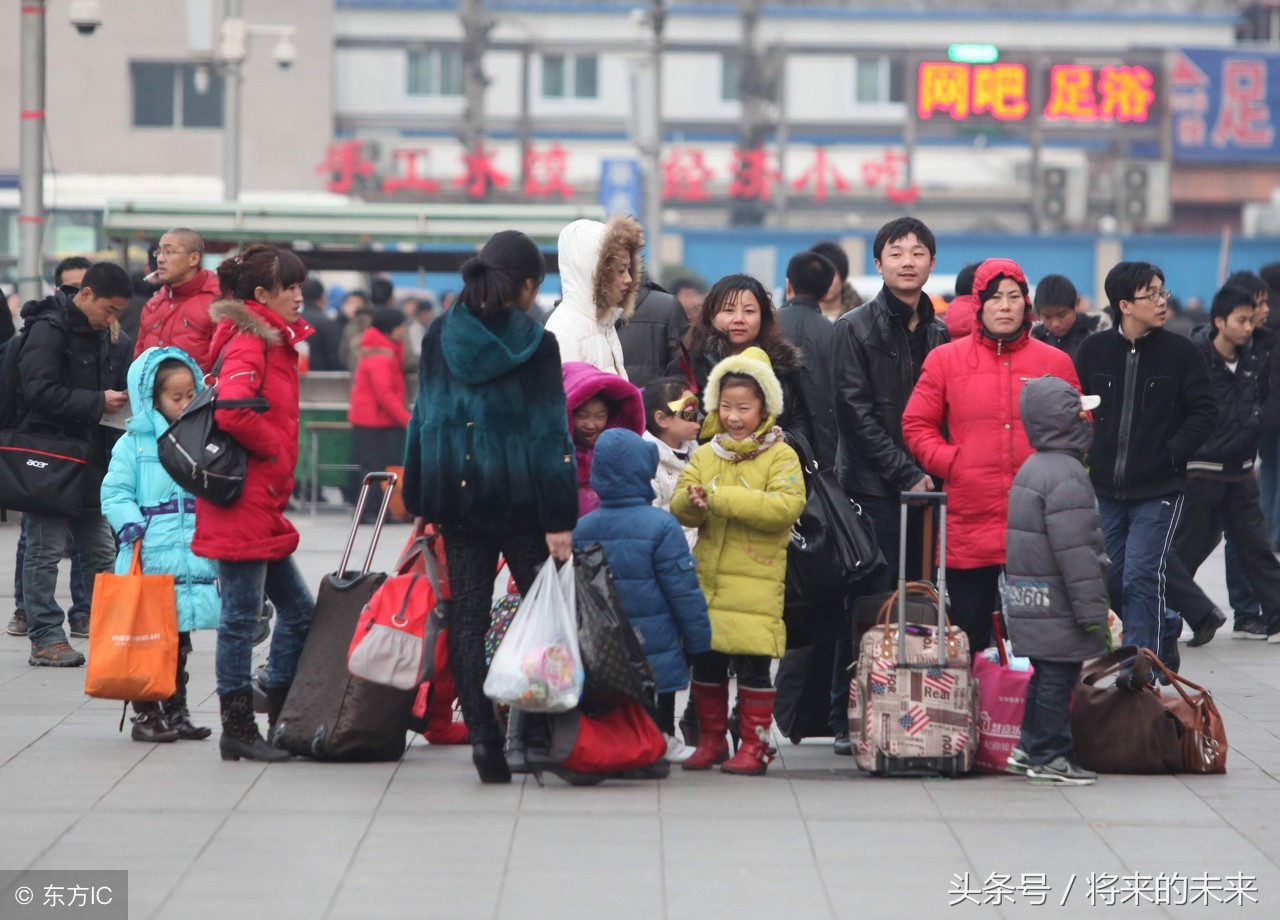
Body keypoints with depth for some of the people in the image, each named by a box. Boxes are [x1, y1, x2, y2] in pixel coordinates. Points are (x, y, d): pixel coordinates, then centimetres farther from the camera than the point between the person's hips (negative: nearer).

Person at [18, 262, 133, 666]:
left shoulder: (105, 337, 14)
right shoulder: (48, 330, -12)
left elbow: (124, 379, 23)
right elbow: (40, 392, -21)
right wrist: (98, 402, -19)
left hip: (90, 458, 8)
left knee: (101, 551, 11)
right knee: (46, 549, -3)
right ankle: (45, 638, 0)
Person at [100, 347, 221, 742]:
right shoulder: (134, 443, -3)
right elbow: (115, 494, -6)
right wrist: (132, 525, -21)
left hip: (192, 557, 5)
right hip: (148, 560, -5)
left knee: (179, 638, 12)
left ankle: (176, 710, 20)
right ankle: (145, 713, 5)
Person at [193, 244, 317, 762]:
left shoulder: (273, 341, 17)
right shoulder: (247, 343, -14)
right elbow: (232, 412, -29)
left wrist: (279, 456, 12)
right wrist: (275, 450, -15)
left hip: (263, 507, 10)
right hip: (242, 504, -10)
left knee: (298, 611, 13)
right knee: (241, 617, -3)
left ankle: (282, 721, 20)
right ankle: (238, 731, 3)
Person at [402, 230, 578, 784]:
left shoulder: (439, 337, 4)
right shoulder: (536, 344, -7)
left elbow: (424, 418, 8)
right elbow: (550, 432, -8)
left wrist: (421, 502, 14)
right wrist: (559, 520, -7)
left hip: (456, 492, 3)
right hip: (519, 498, -3)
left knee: (466, 617, 4)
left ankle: (483, 737, -5)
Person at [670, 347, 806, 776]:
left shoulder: (780, 456, -3)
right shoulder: (704, 456, 13)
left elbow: (786, 506, -17)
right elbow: (680, 508, 8)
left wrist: (721, 497, -19)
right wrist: (692, 501, -18)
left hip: (756, 582, -5)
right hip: (707, 576, 5)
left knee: (752, 664, -4)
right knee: (706, 662, 9)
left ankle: (754, 744, 4)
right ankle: (710, 740, 21)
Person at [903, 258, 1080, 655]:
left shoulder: (1055, 363, 9)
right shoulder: (945, 360, 7)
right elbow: (916, 425, 8)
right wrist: (949, 462, -7)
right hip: (968, 529, 0)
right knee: (969, 638, 4)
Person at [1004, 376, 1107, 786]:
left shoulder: (1031, 469, 14)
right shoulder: (1066, 476, -19)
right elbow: (1076, 551, -22)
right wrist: (1091, 609, -18)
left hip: (1031, 602, 10)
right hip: (1058, 609, -10)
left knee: (1047, 676, 19)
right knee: (1057, 678, -2)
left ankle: (1030, 749, 25)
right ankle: (1049, 756, 3)